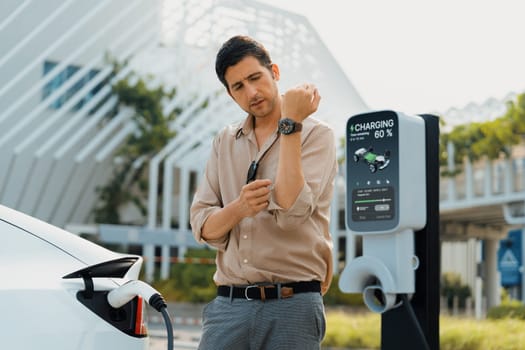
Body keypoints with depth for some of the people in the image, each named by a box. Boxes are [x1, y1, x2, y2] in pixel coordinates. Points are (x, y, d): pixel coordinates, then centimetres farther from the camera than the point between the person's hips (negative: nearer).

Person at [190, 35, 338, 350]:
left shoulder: (315, 134, -1)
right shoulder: (225, 142, 12)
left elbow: (291, 211, -17)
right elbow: (203, 226, 6)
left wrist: (290, 123, -15)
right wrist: (239, 208, -15)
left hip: (292, 304, -3)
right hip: (229, 303, 4)